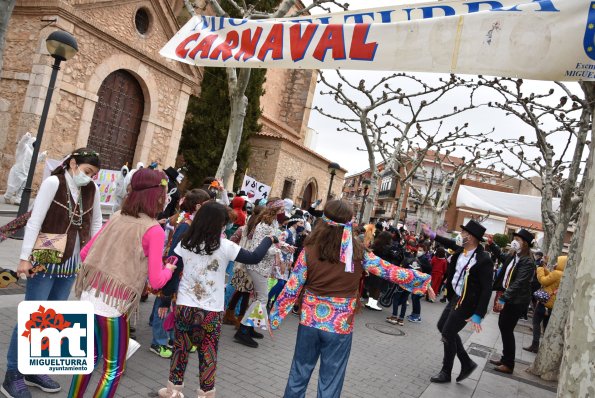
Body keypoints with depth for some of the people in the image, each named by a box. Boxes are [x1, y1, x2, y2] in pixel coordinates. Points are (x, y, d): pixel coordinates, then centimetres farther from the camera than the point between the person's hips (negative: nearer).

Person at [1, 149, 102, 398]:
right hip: (45, 260, -5)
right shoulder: (53, 182, -10)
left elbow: (96, 223, 11)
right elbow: (35, 221, -12)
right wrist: (25, 257, -15)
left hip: (71, 263, 5)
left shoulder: (92, 190, 4)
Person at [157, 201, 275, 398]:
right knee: (208, 353, 11)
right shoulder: (225, 246, -10)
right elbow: (254, 258, -2)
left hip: (184, 306, 3)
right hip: (210, 311, -3)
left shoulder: (185, 243, -2)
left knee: (180, 349, 17)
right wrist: (268, 239, 13)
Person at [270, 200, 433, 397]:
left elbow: (291, 288, -7)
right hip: (340, 326, -1)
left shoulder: (310, 250, -11)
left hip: (309, 322, 1)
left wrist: (274, 316, 6)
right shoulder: (358, 253, -11)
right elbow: (392, 272, -1)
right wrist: (424, 280, 13)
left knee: (299, 375, 19)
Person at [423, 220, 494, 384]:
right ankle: (467, 363, 30)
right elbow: (452, 244, 24)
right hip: (456, 298, 9)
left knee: (448, 334, 0)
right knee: (442, 327, 18)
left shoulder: (483, 260, -24)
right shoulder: (461, 249, -2)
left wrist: (478, 315, -25)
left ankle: (446, 372, 21)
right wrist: (433, 235, 28)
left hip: (466, 303, -9)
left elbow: (487, 290, -23)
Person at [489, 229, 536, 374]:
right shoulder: (514, 256, 5)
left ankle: (509, 365, 10)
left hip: (517, 301, -9)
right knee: (503, 325, 15)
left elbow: (518, 283, -27)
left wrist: (503, 299, -32)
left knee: (507, 330, -2)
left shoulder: (528, 262, -20)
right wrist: (492, 244, 21)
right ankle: (505, 359, 29)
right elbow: (502, 256, 30)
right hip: (510, 297, 9)